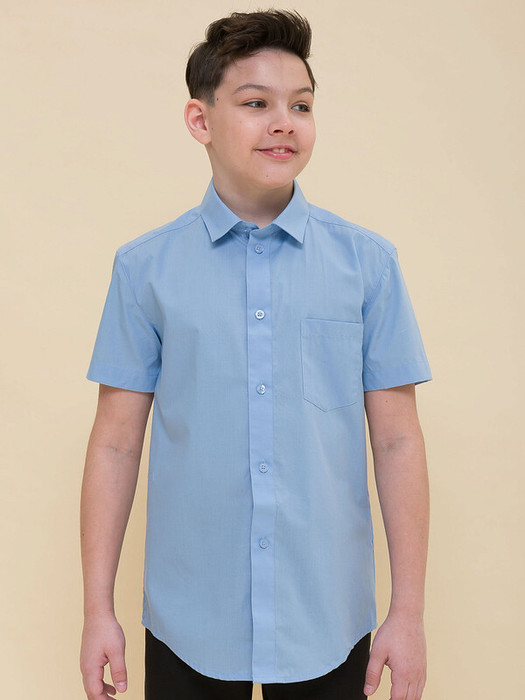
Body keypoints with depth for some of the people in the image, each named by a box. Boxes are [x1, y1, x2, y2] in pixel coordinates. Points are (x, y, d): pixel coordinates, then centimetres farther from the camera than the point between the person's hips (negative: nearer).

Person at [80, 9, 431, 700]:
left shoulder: (369, 262, -2)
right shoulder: (145, 268, -2)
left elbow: (397, 439, -2)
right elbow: (116, 441, -1)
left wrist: (409, 612, -3)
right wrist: (98, 610, -1)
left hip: (329, 624, 1)